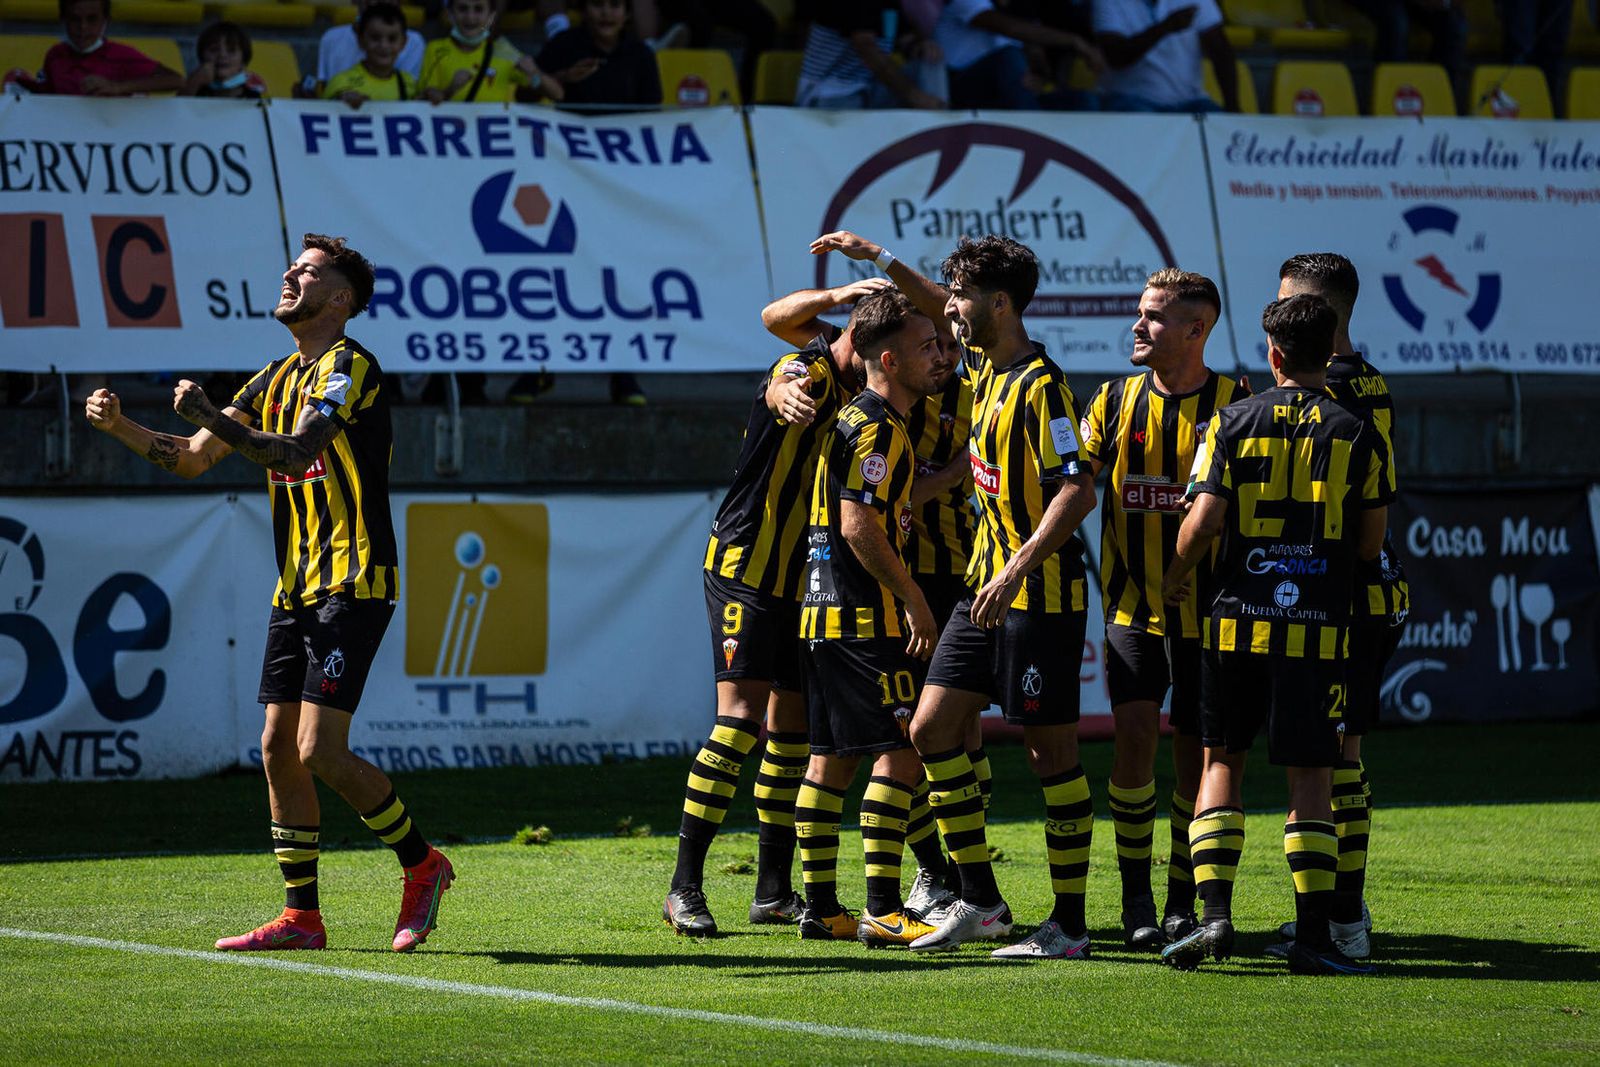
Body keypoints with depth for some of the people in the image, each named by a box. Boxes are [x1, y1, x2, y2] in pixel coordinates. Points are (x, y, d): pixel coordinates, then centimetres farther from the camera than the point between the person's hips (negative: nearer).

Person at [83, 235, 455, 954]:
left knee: (320, 752, -14)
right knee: (279, 748, 4)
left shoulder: (349, 367, -11)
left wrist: (207, 413, -32)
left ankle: (422, 865, 5)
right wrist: (121, 427, 4)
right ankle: (301, 916, 10)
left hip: (353, 584, -9)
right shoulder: (278, 378, 17)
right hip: (297, 590, 9)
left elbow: (298, 450, -26)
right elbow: (193, 459, 19)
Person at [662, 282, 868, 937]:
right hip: (744, 563, -8)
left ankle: (774, 891, 18)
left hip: (801, 581, 8)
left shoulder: (857, 396, 12)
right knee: (741, 717, -16)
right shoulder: (811, 370, -13)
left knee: (792, 728, 10)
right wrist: (787, 396, -64)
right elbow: (783, 389, -39)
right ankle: (684, 888, -14)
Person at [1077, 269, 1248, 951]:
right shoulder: (1118, 400, 5)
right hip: (1133, 605, 2)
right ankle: (1136, 901, 1)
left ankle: (1183, 902, 16)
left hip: (1206, 611, -2)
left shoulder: (1235, 405, -4)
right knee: (1134, 738, -9)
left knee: (1196, 753, 3)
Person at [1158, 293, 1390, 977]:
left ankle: (1214, 913, -2)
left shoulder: (1232, 423, -1)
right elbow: (1372, 539, 4)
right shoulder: (1354, 435, 1)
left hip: (1235, 624, 0)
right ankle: (1313, 934, -2)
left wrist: (1174, 579, 11)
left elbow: (1203, 520, -7)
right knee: (1310, 777, 2)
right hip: (1317, 630, 0)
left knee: (1221, 763, 11)